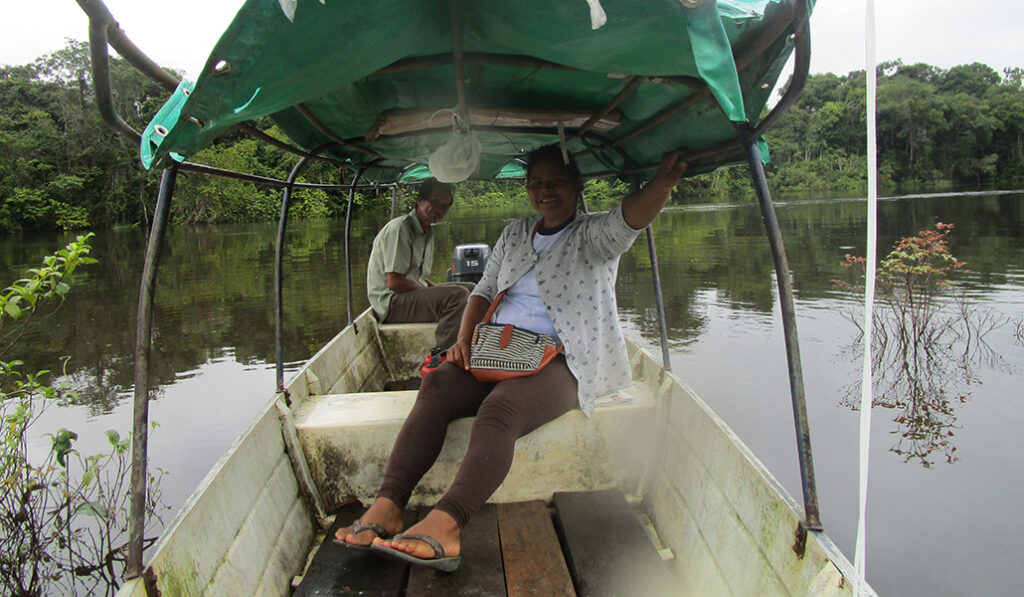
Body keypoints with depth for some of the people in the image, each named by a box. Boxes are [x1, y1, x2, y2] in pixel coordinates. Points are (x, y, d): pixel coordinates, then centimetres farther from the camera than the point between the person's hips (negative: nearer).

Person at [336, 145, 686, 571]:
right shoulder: (514, 234, 21)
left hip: (561, 361, -5)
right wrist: (464, 340, 4)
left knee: (501, 408, -36)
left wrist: (662, 184, -40)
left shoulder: (592, 235, 3)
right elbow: (484, 290, 22)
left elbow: (628, 220, -19)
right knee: (437, 386, -24)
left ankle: (444, 524, -50)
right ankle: (386, 507, -34)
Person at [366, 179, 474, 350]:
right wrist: (435, 292, -13)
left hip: (414, 292, 10)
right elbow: (394, 282, -21)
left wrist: (437, 289, 1)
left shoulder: (428, 231, 15)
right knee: (457, 295, -27)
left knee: (472, 289, 8)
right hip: (391, 301, -10)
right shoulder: (400, 229, -16)